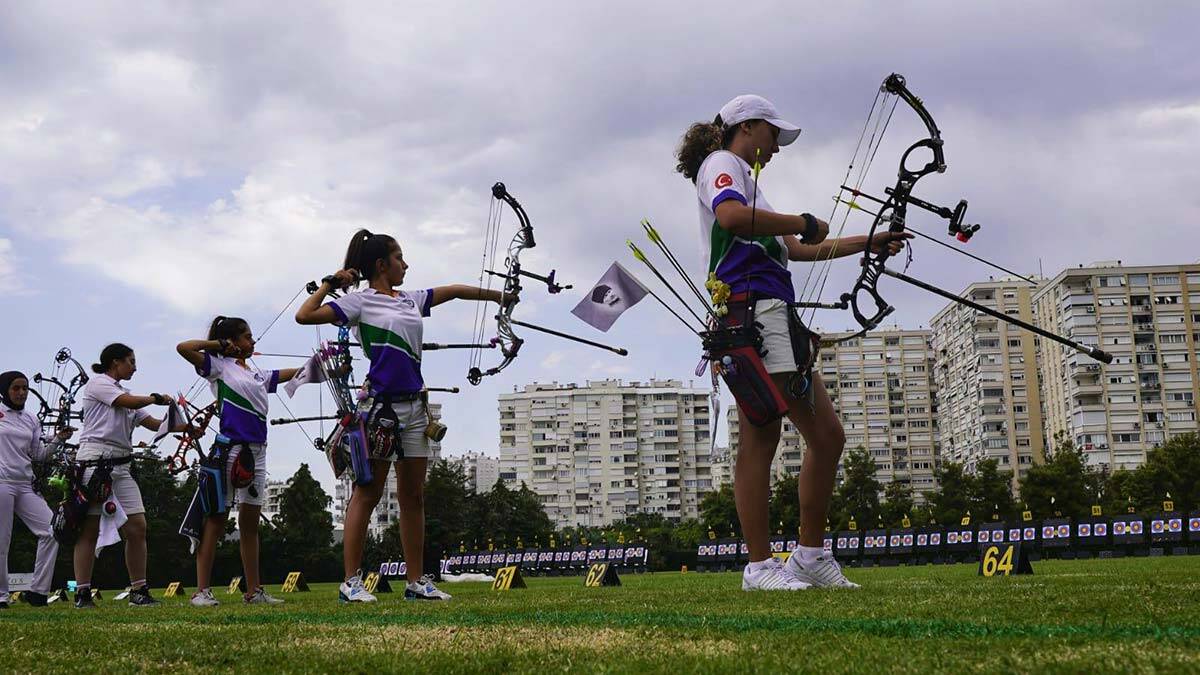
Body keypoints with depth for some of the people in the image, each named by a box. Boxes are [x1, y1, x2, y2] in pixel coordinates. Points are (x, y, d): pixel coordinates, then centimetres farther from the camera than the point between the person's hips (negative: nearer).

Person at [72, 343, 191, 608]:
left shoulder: (124, 394, 23)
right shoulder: (98, 383, 2)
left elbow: (155, 424, 18)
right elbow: (130, 402, -11)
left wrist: (188, 427, 7)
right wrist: (157, 398, 7)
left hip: (121, 466, 7)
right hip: (95, 461, -7)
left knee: (137, 527, -1)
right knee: (90, 529, -6)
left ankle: (139, 591, 4)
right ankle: (82, 593, -1)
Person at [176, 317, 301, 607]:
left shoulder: (258, 375, 21)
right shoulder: (220, 367, 3)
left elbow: (294, 373, 26)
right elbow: (184, 348, -9)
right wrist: (219, 344, 0)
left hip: (256, 451, 7)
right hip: (230, 448, -7)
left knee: (250, 522, 7)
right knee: (217, 518, -6)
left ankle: (253, 591, 10)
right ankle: (202, 590, -4)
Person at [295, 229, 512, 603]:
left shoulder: (411, 300, 17)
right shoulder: (360, 301, -1)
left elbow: (454, 291, 27)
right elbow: (304, 316, -9)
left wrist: (499, 296, 31)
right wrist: (330, 283, -3)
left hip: (413, 405, 7)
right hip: (380, 403, -7)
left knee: (413, 497, 8)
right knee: (367, 493, -5)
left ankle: (417, 581, 13)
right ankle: (351, 582, -1)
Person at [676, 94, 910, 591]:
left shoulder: (744, 178, 33)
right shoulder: (721, 164, 3)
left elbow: (798, 249, 36)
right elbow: (731, 216, -21)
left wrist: (869, 243, 37)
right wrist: (805, 223, -8)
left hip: (775, 318, 10)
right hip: (752, 310, -10)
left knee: (827, 435, 8)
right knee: (761, 438, -13)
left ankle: (810, 555, 12)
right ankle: (760, 565, -12)